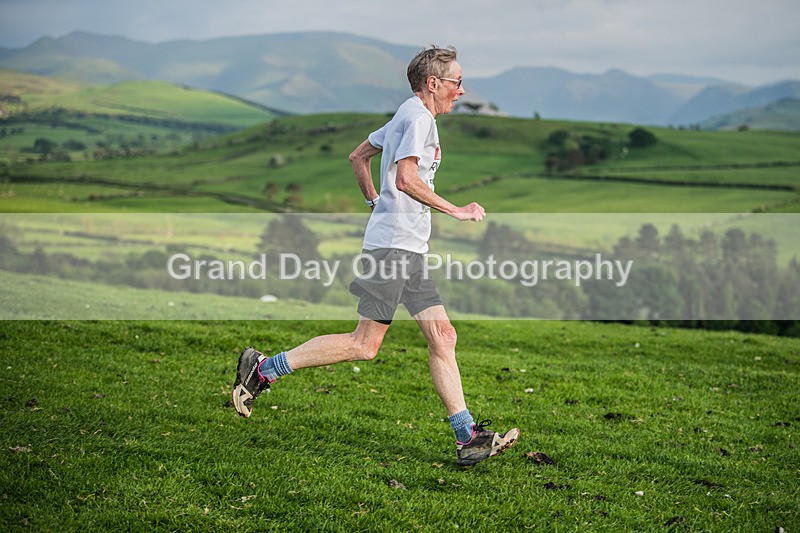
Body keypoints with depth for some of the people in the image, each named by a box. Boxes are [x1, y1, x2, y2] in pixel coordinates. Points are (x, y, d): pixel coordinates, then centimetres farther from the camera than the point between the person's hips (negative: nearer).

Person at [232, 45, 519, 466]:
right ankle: (264, 368, 0)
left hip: (409, 248, 10)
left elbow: (358, 156, 28)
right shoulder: (418, 117, -10)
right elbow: (406, 179, -22)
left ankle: (468, 439, 2)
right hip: (394, 243, -10)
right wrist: (456, 211, -16)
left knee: (442, 336, 3)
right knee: (365, 345, -8)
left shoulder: (407, 115, 21)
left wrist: (375, 202, 29)